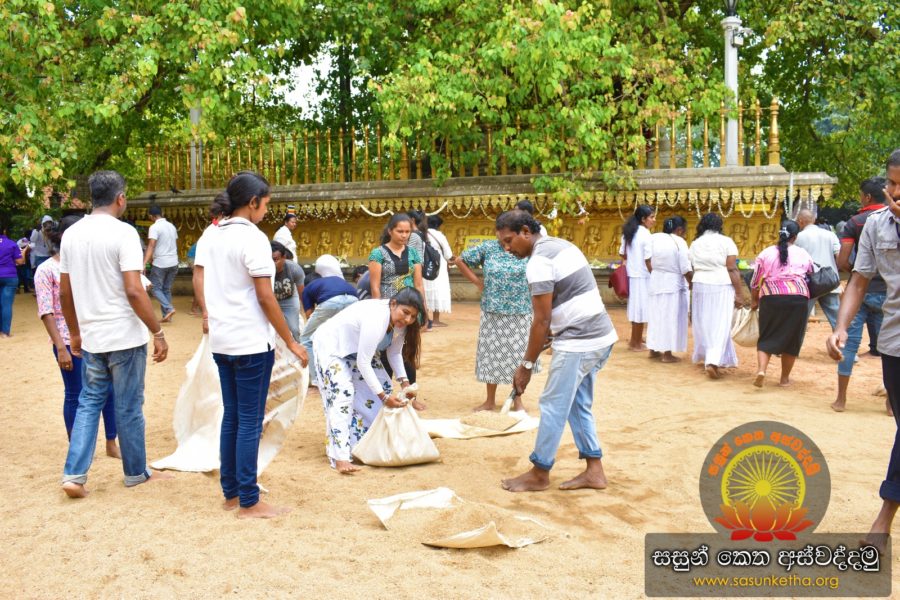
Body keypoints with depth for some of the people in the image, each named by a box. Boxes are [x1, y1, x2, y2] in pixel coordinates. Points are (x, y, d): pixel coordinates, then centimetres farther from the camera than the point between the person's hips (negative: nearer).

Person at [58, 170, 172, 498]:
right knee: (129, 408, 7)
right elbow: (134, 291, -20)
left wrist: (74, 332, 22)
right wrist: (158, 332, -13)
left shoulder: (71, 234, 5)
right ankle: (136, 473, 22)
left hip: (91, 338, 6)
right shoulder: (123, 232, -14)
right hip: (125, 336, -5)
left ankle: (74, 475, 9)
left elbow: (64, 292, 11)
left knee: (88, 403, 16)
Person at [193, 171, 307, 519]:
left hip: (220, 341, 8)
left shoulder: (210, 235, 7)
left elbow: (199, 281, 10)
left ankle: (230, 493, 24)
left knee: (231, 417, 15)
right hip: (252, 343, -8)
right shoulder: (252, 238, -16)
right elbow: (265, 297, -17)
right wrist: (291, 342, -11)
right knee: (250, 421, 0)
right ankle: (249, 503, 7)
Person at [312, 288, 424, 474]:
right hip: (331, 345, -9)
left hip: (357, 349, 9)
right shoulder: (376, 318, -39)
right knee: (343, 393, -23)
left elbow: (395, 353, -2)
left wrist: (404, 381, -17)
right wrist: (383, 396, -32)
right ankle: (340, 457, -25)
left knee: (384, 386, 5)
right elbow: (363, 363, -35)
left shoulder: (400, 321, -13)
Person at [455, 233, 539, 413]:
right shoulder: (488, 248, -1)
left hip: (520, 313, -1)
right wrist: (477, 281, 0)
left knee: (517, 356, 7)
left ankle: (518, 400, 22)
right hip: (492, 313, 1)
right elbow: (460, 260, 7)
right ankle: (490, 400, 22)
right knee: (492, 355, 9)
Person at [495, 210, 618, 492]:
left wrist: (526, 365, -9)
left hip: (578, 342, -10)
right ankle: (594, 471, 20)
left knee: (553, 406, 1)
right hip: (600, 336, 10)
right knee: (578, 405, 16)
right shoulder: (561, 244, 13)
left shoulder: (539, 262, -16)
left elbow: (541, 321, -16)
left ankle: (539, 475, 12)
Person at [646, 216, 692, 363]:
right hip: (673, 284, -5)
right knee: (670, 317, 1)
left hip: (656, 282, 6)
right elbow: (685, 269, -13)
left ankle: (653, 350, 22)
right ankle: (667, 354, 5)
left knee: (656, 315, 15)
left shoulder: (654, 238, 1)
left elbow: (649, 262, 4)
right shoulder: (679, 242, -14)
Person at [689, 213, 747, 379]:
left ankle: (704, 356, 26)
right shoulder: (726, 242, -4)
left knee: (703, 323, 14)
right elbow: (732, 270, -8)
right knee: (720, 325, -4)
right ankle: (713, 361, -17)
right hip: (722, 287, -3)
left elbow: (691, 269, 7)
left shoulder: (695, 244, 8)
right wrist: (740, 294, -6)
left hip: (700, 286, 4)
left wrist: (693, 285, 18)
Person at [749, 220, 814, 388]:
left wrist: (754, 301, 21)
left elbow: (755, 282, 9)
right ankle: (785, 378, 18)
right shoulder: (804, 254, 11)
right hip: (798, 297, 0)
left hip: (771, 297, 0)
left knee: (767, 337, 10)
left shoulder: (766, 253, 9)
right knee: (792, 339, 12)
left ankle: (761, 370, -12)